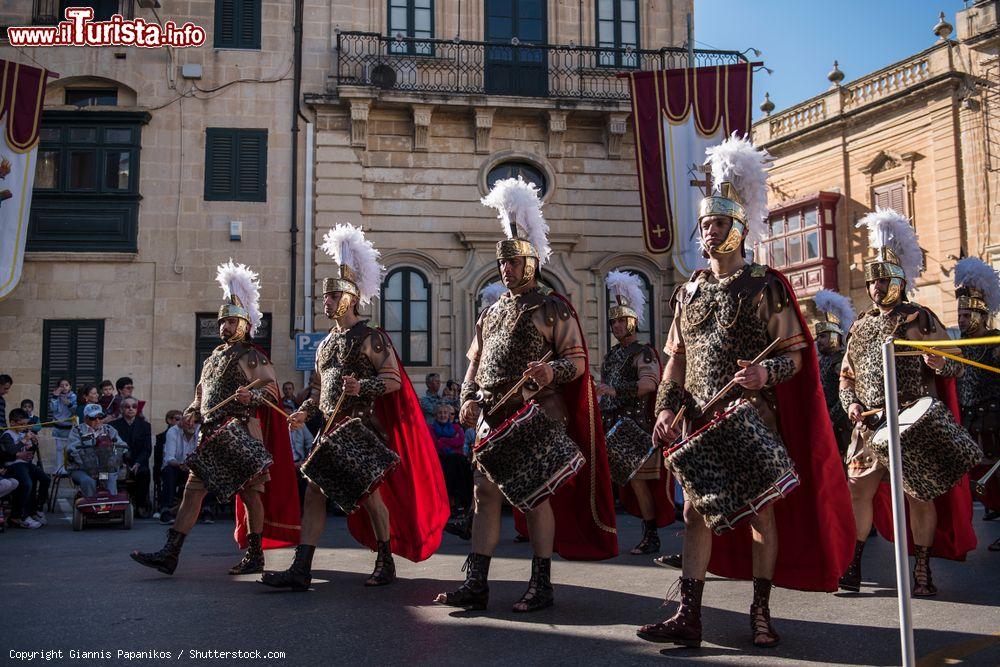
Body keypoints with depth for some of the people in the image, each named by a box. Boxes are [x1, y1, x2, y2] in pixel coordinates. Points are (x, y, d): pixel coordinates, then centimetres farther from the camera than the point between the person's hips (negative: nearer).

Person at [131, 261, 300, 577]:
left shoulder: (252, 356, -4)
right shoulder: (214, 357, 19)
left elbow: (271, 387, -13)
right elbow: (201, 392, 26)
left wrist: (251, 394, -33)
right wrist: (192, 411, 7)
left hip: (240, 435, -7)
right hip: (212, 437, 7)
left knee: (249, 493, 2)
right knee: (193, 489, 3)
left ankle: (255, 557, 12)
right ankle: (169, 554, 3)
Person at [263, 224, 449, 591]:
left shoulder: (370, 337, -7)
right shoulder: (326, 343, 17)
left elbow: (394, 380, -12)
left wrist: (362, 386, -27)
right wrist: (305, 410, 9)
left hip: (362, 428, -7)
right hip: (332, 429, 7)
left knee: (370, 494, 1)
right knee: (314, 492, -1)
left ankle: (386, 564, 19)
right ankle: (300, 570, -1)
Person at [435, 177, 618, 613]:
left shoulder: (553, 309, 0)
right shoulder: (491, 313, 18)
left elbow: (577, 360, -4)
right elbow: (475, 363, 19)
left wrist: (553, 371, -25)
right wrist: (468, 399, 2)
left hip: (537, 416, -6)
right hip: (493, 416, 6)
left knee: (536, 496, 0)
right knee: (486, 494, 3)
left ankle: (541, 585, 10)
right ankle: (476, 585, 7)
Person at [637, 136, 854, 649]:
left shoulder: (765, 286, -1)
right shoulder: (687, 292, 12)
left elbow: (795, 353, -3)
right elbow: (676, 361, 13)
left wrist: (766, 373, -24)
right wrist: (665, 410, 1)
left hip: (753, 418, -4)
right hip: (700, 421, 4)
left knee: (761, 510, 4)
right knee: (697, 513, 3)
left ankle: (761, 613, 18)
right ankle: (688, 617, 7)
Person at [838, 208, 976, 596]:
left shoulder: (921, 320, 2)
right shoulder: (861, 326, 14)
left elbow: (956, 367, 1)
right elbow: (846, 374, 18)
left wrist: (940, 363, -22)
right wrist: (851, 404, 0)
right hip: (869, 427, 4)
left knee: (919, 494, 0)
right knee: (859, 489, 1)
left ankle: (922, 571, 12)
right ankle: (853, 565, 11)